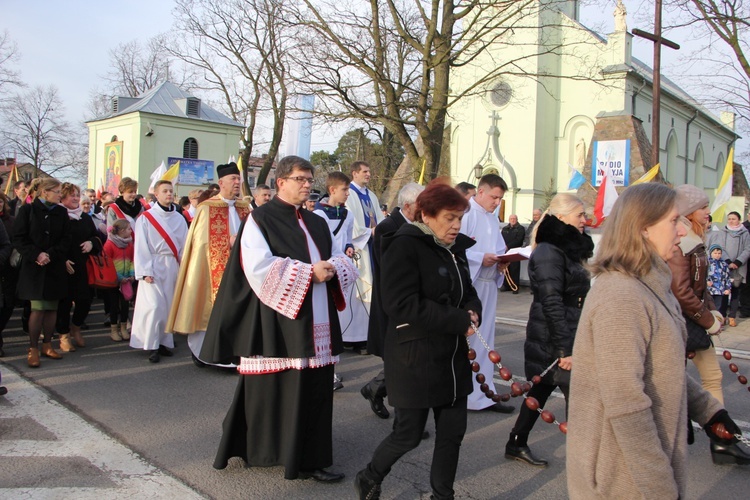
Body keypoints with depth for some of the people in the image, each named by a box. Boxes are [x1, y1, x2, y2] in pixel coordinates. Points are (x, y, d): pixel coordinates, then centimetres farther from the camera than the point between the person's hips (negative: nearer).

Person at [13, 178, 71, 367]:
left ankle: (47, 345, 18)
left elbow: (66, 240, 3)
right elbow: (18, 238, -4)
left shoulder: (61, 212, 7)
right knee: (38, 308, -8)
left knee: (52, 307, 6)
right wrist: (36, 255, -16)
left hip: (55, 267, 3)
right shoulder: (28, 210, -1)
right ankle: (33, 349, 3)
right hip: (34, 267, -3)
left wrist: (50, 255, -12)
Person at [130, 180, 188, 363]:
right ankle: (151, 346, 0)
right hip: (153, 266, -4)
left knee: (169, 306, 6)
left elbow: (184, 245, 8)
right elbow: (141, 247, -5)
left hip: (173, 266, 4)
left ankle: (164, 341, 17)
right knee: (154, 306, -10)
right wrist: (145, 271, -13)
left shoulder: (179, 218, 9)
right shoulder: (146, 218, -2)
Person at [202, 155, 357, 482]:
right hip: (276, 322, -6)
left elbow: (340, 261, 17)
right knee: (275, 391, 1)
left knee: (315, 390, 6)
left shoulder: (317, 224, 17)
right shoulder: (260, 219, -3)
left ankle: (311, 458, 17)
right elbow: (259, 267, -16)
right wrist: (309, 272, -17)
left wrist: (331, 269, -8)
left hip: (316, 326, 6)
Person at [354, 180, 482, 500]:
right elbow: (404, 304, -24)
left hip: (453, 357, 7)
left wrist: (473, 312, -6)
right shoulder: (404, 247, -15)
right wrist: (460, 321, -21)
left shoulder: (455, 249, 10)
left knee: (453, 431, 11)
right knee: (409, 435, 4)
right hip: (415, 359, -7)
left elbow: (468, 293, 19)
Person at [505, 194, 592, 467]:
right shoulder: (549, 252, -18)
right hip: (552, 340, -10)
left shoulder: (568, 248, 13)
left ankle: (516, 445, 28)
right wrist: (564, 349, -24)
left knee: (542, 390, 16)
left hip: (568, 335, 10)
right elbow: (551, 304, -23)